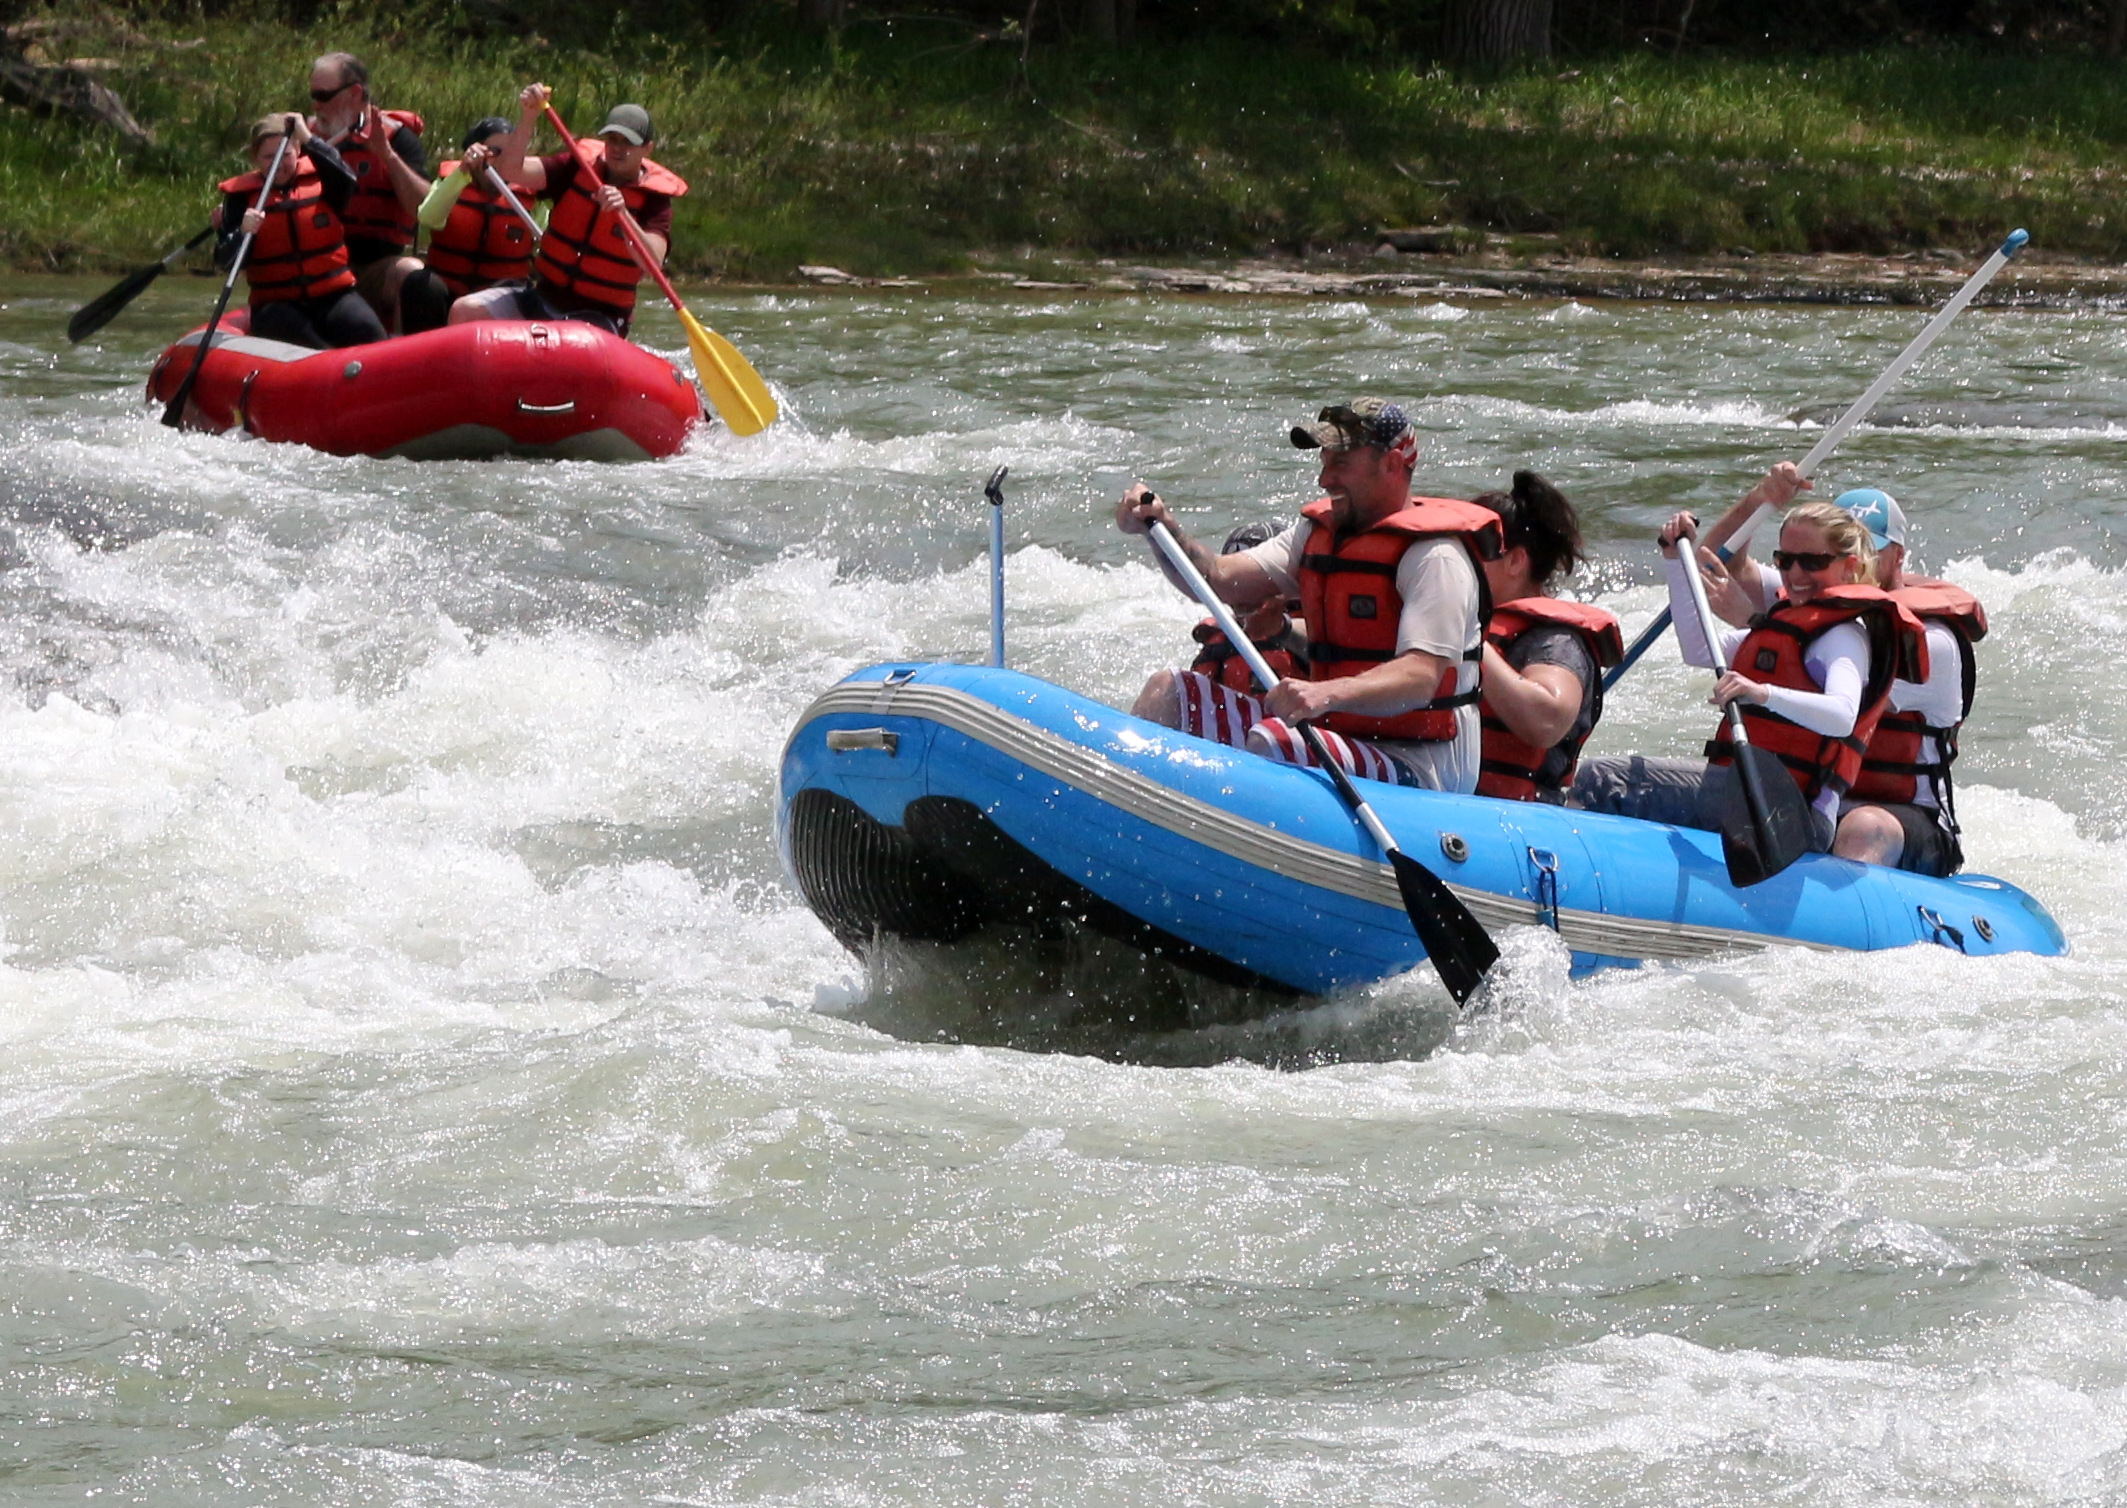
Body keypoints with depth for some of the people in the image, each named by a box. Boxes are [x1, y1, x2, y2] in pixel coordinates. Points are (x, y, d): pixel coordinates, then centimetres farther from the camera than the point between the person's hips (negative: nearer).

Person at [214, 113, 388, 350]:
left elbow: (346, 182, -17)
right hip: (276, 304, -1)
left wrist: (308, 139, -16)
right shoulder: (241, 195, 7)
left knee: (366, 330, -29)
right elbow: (225, 259, -1)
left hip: (333, 297, 1)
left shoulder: (317, 178, 9)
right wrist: (242, 233, -23)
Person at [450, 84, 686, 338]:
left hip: (598, 316, -4)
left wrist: (623, 215, -38)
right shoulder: (577, 167, 4)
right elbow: (509, 170, -8)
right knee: (464, 311, -15)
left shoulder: (655, 199, -6)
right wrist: (528, 119, -23)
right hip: (542, 296, 4)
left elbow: (653, 263, -23)